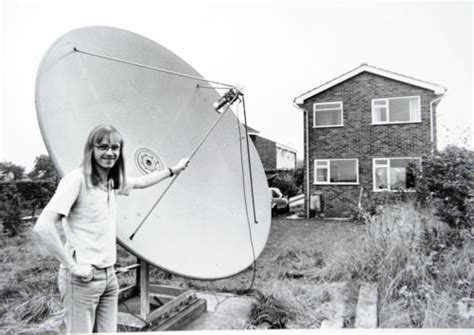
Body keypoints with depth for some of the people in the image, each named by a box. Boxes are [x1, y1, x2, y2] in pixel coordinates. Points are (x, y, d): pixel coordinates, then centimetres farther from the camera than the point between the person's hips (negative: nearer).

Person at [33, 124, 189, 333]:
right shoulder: (77, 179, -16)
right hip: (82, 279, -7)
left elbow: (140, 182, 27)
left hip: (108, 275, 7)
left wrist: (173, 170, 31)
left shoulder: (112, 181, 7)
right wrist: (72, 265, -18)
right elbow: (42, 227, -22)